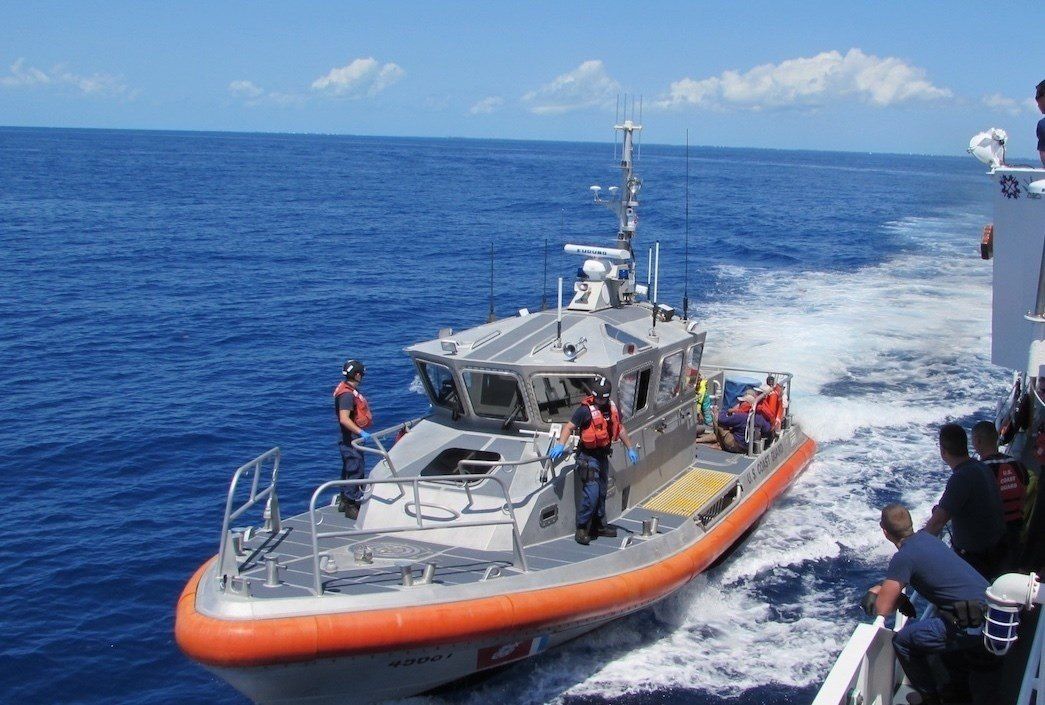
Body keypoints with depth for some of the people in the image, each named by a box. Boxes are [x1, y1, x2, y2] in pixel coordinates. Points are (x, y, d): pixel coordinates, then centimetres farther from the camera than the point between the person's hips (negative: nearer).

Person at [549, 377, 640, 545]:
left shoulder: (612, 407, 4)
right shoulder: (585, 409, -17)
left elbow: (620, 428, 17)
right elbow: (569, 426, -22)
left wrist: (630, 448, 19)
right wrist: (560, 445, -36)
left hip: (603, 455, 7)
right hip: (588, 456, -7)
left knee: (601, 493, 16)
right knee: (591, 492, -14)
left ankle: (599, 525, 29)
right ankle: (582, 529, -6)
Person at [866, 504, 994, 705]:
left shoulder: (904, 557, -13)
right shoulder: (925, 537, 11)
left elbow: (882, 609, -11)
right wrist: (884, 587, 18)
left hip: (974, 626, -9)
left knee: (902, 640, 1)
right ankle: (961, 685, 40)